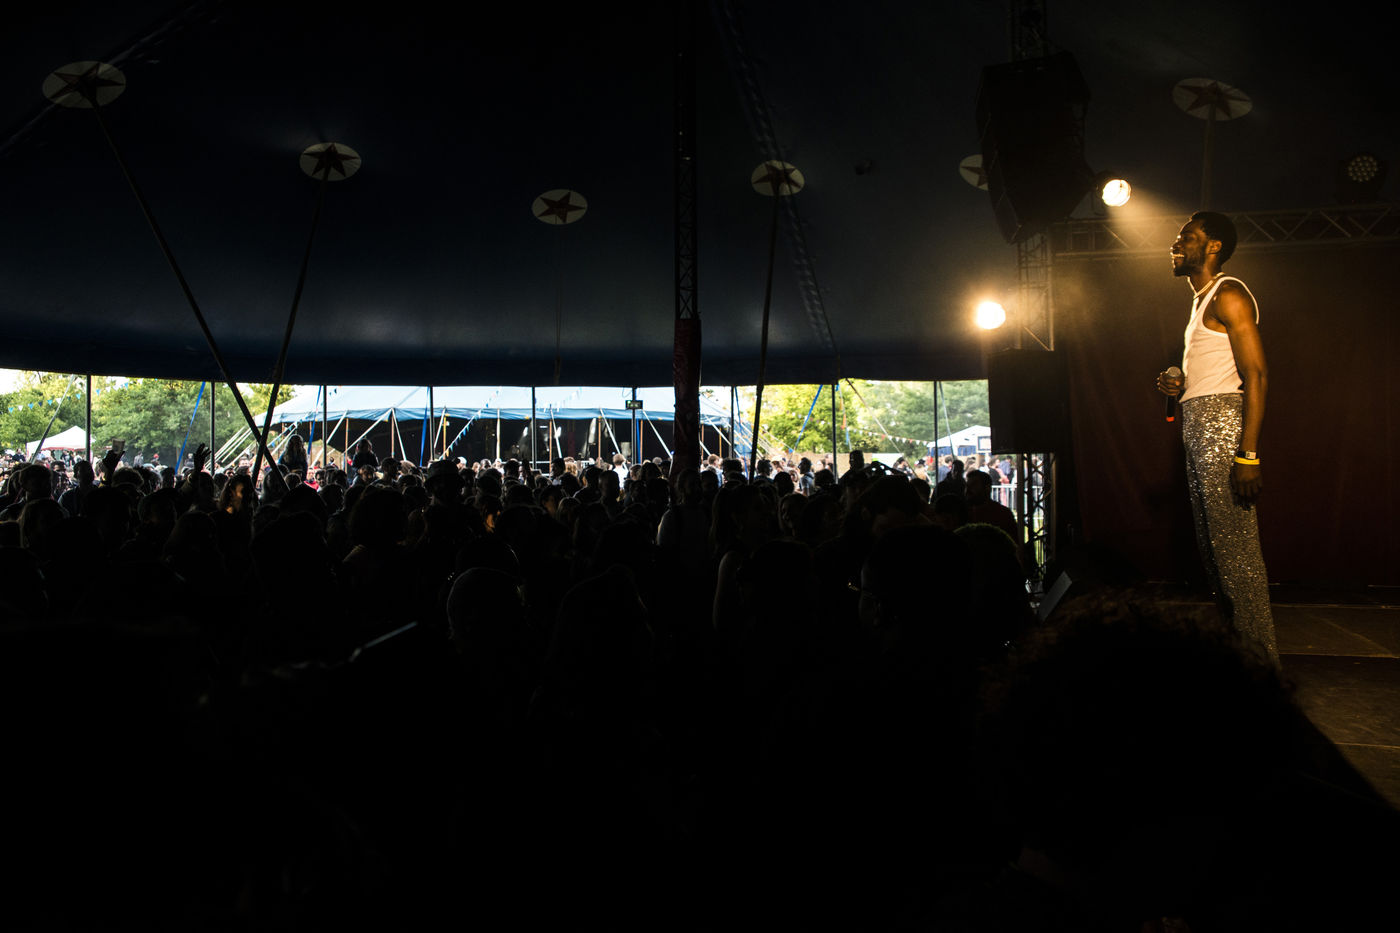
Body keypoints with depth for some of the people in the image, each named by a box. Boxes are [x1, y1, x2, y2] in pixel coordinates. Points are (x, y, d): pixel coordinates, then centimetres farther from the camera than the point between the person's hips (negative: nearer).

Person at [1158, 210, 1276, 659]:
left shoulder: (1228, 295, -8)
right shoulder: (1202, 300, 23)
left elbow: (1256, 375, -17)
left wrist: (1248, 456, -25)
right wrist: (1180, 387, 11)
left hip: (1223, 425, -10)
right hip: (1198, 427, 10)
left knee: (1236, 548, -11)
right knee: (1211, 548, 11)